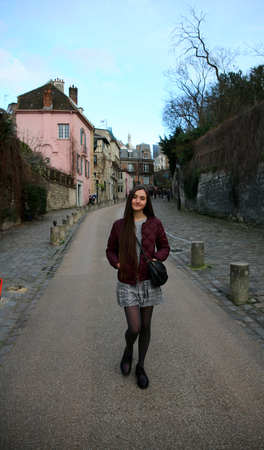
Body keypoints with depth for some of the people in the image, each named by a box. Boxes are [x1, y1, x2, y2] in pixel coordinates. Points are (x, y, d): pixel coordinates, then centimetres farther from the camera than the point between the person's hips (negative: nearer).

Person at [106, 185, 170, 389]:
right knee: (134, 328, -7)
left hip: (148, 282, 1)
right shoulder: (119, 225, -1)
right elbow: (111, 250, 9)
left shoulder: (154, 223, -1)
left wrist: (156, 259, -10)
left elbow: (164, 247, 10)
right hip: (127, 283, -1)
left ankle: (140, 367, 34)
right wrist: (117, 263, -10)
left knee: (146, 326, 11)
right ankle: (128, 351, 30)